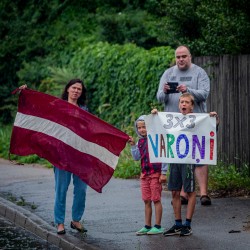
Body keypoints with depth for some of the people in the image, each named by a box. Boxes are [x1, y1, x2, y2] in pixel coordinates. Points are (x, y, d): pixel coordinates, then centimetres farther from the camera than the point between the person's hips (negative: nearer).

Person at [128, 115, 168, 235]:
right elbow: (136, 157, 8)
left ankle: (158, 226, 2)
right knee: (146, 201, 10)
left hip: (155, 174, -7)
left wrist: (163, 173, -11)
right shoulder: (140, 142, 11)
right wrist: (133, 145, -3)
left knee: (156, 200, -2)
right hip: (144, 174, 7)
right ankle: (147, 226, 16)